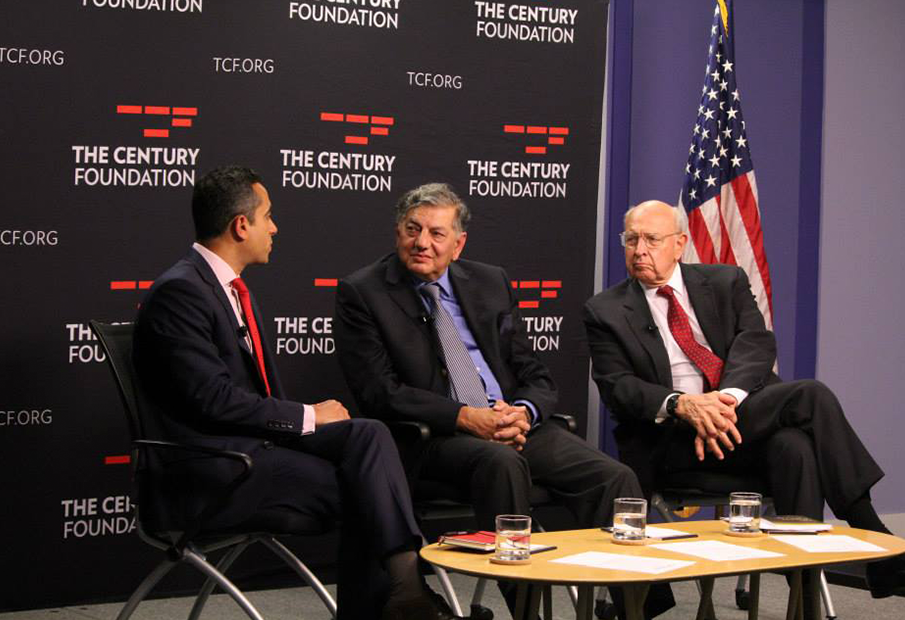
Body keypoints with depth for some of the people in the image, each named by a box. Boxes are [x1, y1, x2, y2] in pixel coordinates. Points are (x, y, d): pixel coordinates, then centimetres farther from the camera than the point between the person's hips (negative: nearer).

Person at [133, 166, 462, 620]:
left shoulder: (233, 290, 18)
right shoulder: (179, 291, -13)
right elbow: (212, 399, -20)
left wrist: (309, 417, 0)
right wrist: (308, 417, -13)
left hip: (257, 443, 8)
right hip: (211, 472, -8)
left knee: (368, 433, -16)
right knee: (363, 493, -20)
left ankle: (405, 580, -24)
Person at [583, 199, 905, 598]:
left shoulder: (726, 282, 14)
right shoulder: (604, 312, 8)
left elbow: (756, 342, 0)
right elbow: (617, 386, -3)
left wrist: (728, 398, -21)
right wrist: (680, 405, -22)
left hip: (746, 411, 3)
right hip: (669, 437, -3)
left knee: (794, 446, -35)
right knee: (811, 396, -27)